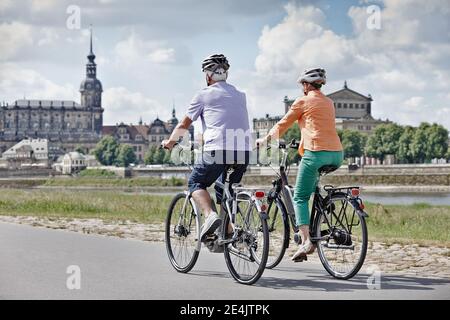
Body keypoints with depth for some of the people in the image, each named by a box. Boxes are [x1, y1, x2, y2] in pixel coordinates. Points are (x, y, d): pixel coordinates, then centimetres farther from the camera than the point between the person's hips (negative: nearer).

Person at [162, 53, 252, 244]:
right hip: (243, 152, 5)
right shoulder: (240, 95, 22)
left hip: (218, 150, -5)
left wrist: (170, 142, 31)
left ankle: (210, 215, -12)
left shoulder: (204, 95, 7)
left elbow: (183, 125, 13)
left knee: (196, 182, 13)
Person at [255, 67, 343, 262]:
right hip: (336, 154, 7)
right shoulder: (328, 103, 21)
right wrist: (303, 145, 46)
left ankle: (306, 241, -15)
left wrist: (264, 140, 25)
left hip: (316, 153, -7)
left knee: (300, 197, 0)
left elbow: (283, 125, 10)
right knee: (314, 186, 31)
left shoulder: (303, 102, 3)